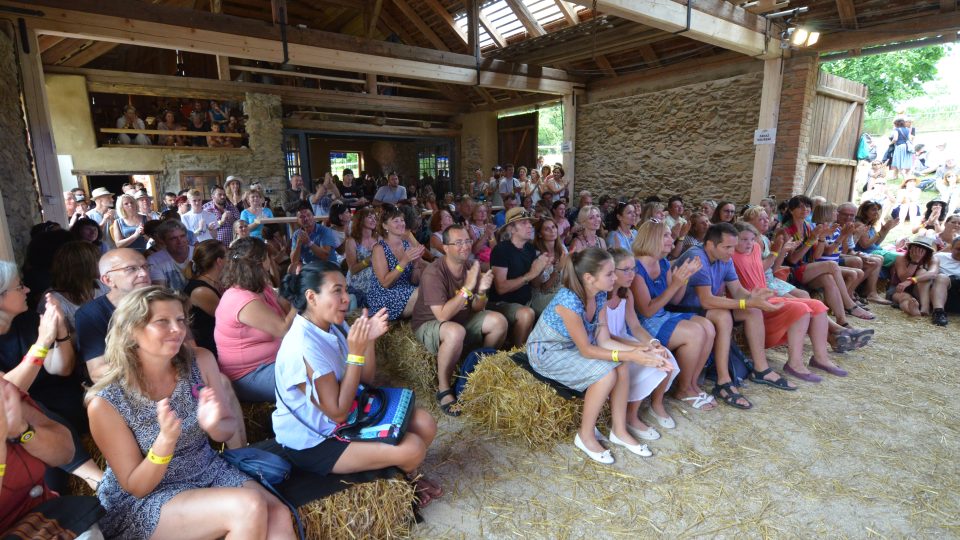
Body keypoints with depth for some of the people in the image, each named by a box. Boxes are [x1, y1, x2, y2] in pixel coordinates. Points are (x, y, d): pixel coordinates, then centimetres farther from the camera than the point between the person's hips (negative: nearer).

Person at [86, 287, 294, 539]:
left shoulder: (201, 361, -9)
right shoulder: (106, 403, -17)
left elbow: (232, 427, 1)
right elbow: (137, 487, -12)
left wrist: (214, 425, -23)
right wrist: (166, 439, -31)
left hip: (209, 472, 3)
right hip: (141, 502, -3)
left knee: (279, 516, -23)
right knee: (249, 507, -26)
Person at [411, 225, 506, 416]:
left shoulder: (471, 267, -6)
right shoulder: (433, 273, -26)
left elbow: (477, 309, 0)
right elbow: (443, 316, -32)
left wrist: (482, 291, -22)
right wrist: (467, 288, -32)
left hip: (462, 318, 7)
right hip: (429, 324, -6)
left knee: (499, 321, -11)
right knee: (456, 332, -38)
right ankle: (443, 389, -17)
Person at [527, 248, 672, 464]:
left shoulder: (600, 295, -8)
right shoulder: (569, 300, -32)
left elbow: (603, 341, -7)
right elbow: (586, 350, -25)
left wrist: (638, 351, -20)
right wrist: (629, 356, -27)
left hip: (570, 348, 8)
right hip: (546, 353, -7)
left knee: (622, 366, -12)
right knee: (606, 373, -25)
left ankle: (619, 430, 4)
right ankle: (585, 436, -6)